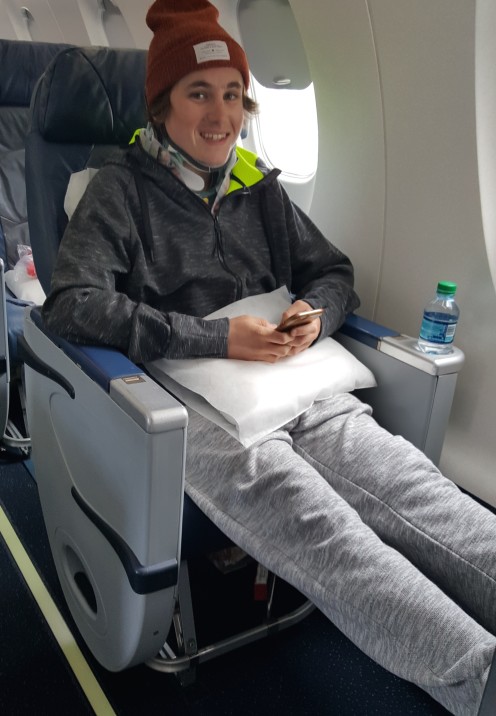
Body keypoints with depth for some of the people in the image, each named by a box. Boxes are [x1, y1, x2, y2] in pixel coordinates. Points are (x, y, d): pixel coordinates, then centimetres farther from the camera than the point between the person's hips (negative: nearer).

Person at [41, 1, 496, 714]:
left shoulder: (258, 186, 18)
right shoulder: (124, 188, 4)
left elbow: (333, 271, 25)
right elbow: (72, 304, -10)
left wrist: (316, 314, -1)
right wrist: (216, 338, -14)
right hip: (196, 407, -4)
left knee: (415, 491, -20)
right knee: (324, 533, -30)